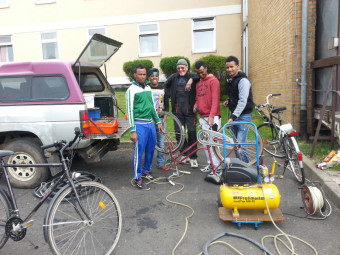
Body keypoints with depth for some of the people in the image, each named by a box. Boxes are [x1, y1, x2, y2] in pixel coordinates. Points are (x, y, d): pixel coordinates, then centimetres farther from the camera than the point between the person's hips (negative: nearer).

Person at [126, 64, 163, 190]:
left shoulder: (148, 88, 14)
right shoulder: (132, 90, -8)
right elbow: (129, 110, -12)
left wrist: (158, 122, 19)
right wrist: (132, 131, -17)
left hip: (150, 123, 7)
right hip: (140, 125, -7)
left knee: (150, 149, 13)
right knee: (139, 151, -3)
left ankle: (146, 171, 33)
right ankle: (138, 179, 8)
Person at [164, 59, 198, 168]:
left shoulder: (193, 76, 0)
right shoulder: (173, 77, 10)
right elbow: (165, 86, 22)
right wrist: (168, 95, 8)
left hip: (189, 109, -3)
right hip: (177, 109, 4)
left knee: (192, 132, -6)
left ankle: (193, 157, 4)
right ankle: (184, 154, 23)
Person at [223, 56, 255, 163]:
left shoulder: (243, 80, -14)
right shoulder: (230, 80, 13)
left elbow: (242, 101, -22)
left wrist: (233, 117, -29)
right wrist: (229, 101, 5)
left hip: (243, 116, -8)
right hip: (234, 115, 9)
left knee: (240, 145, -13)